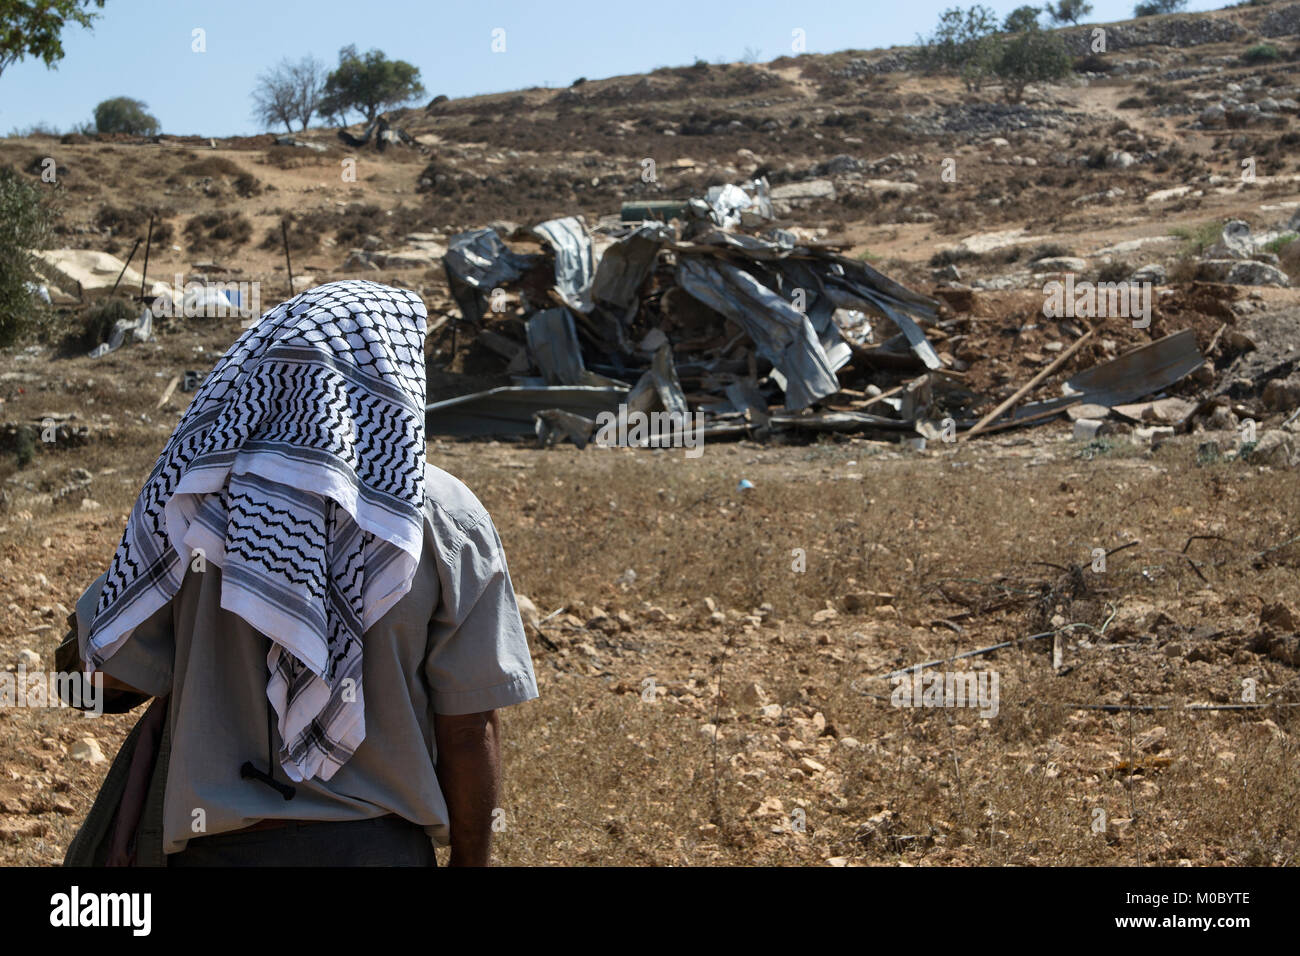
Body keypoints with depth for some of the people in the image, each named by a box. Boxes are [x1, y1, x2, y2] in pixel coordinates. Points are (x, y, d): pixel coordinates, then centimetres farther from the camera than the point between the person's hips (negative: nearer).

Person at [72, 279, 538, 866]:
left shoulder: (194, 492, -9)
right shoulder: (448, 521, -12)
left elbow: (120, 672, -3)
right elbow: (469, 727, -10)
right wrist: (471, 858, 4)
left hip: (219, 842, 1)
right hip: (379, 842, 0)